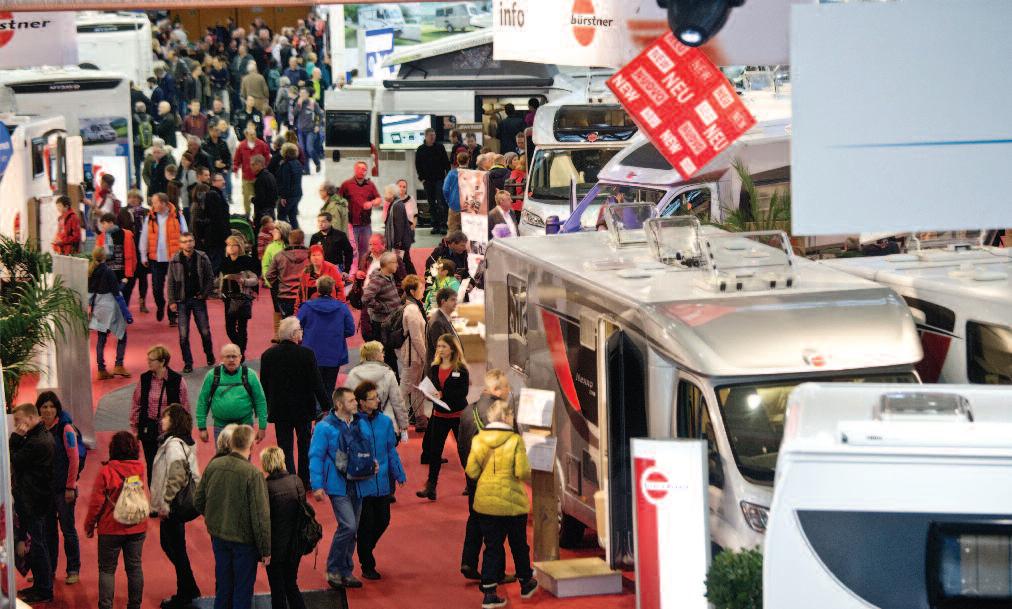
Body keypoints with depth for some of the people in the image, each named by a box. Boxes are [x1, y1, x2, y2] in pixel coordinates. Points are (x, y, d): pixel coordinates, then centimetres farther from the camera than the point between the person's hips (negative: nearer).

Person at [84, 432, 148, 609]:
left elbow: (97, 502, -13)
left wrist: (89, 524, 2)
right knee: (134, 567, 13)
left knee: (107, 569, 8)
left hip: (111, 529, -4)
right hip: (137, 528, 4)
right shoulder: (139, 469, -6)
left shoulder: (106, 472, -18)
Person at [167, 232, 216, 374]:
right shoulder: (175, 260, -2)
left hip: (199, 299, 0)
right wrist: (172, 301, -3)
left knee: (205, 331, 5)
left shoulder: (202, 258, -3)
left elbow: (210, 278, 3)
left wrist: (205, 294, -7)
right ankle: (188, 363, 7)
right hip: (182, 301, 0)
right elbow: (171, 282, 1)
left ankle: (210, 356, 29)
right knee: (183, 334, -1)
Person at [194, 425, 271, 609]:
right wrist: (266, 549, -11)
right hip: (244, 539, -5)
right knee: (243, 589, 10)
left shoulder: (213, 465, -8)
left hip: (218, 537, 5)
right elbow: (260, 516, -21)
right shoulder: (253, 474, -24)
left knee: (223, 584, 21)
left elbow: (198, 502, 4)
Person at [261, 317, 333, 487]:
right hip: (303, 408, -1)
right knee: (305, 446, 16)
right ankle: (305, 481, 22)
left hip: (279, 409, 1)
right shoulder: (307, 354, -15)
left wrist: (267, 408, 15)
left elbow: (264, 385, 2)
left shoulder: (268, 355, -7)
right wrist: (326, 406, -3)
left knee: (285, 447, 7)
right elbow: (317, 384, -12)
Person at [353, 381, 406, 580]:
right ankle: (367, 566, 16)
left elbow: (391, 450, 13)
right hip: (362, 484, -5)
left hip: (382, 483, 5)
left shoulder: (385, 421, 4)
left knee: (383, 521, 12)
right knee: (366, 524, 2)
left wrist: (399, 474, 15)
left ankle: (365, 552, 36)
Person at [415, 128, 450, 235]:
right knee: (431, 204, 5)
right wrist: (421, 178, -2)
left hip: (439, 179, -2)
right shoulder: (420, 150, 4)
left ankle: (443, 225, -13)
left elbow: (446, 162, 6)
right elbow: (418, 165, 8)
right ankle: (435, 225, 11)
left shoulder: (440, 147, 4)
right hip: (427, 181, 2)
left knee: (441, 203, -11)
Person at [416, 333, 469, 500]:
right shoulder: (434, 368, 4)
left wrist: (443, 395, -25)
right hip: (439, 414, 4)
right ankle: (430, 487, 3)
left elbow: (463, 392, -16)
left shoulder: (461, 369, -10)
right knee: (434, 450, 1)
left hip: (458, 414, -4)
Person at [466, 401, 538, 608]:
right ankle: (526, 584, 34)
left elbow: (471, 471, -6)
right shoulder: (515, 440, -13)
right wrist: (529, 475, 5)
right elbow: (523, 472, -17)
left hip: (485, 501, 3)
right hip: (512, 502, -2)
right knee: (519, 544, 17)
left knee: (492, 546, 9)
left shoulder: (478, 439, -4)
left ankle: (489, 592, 1)